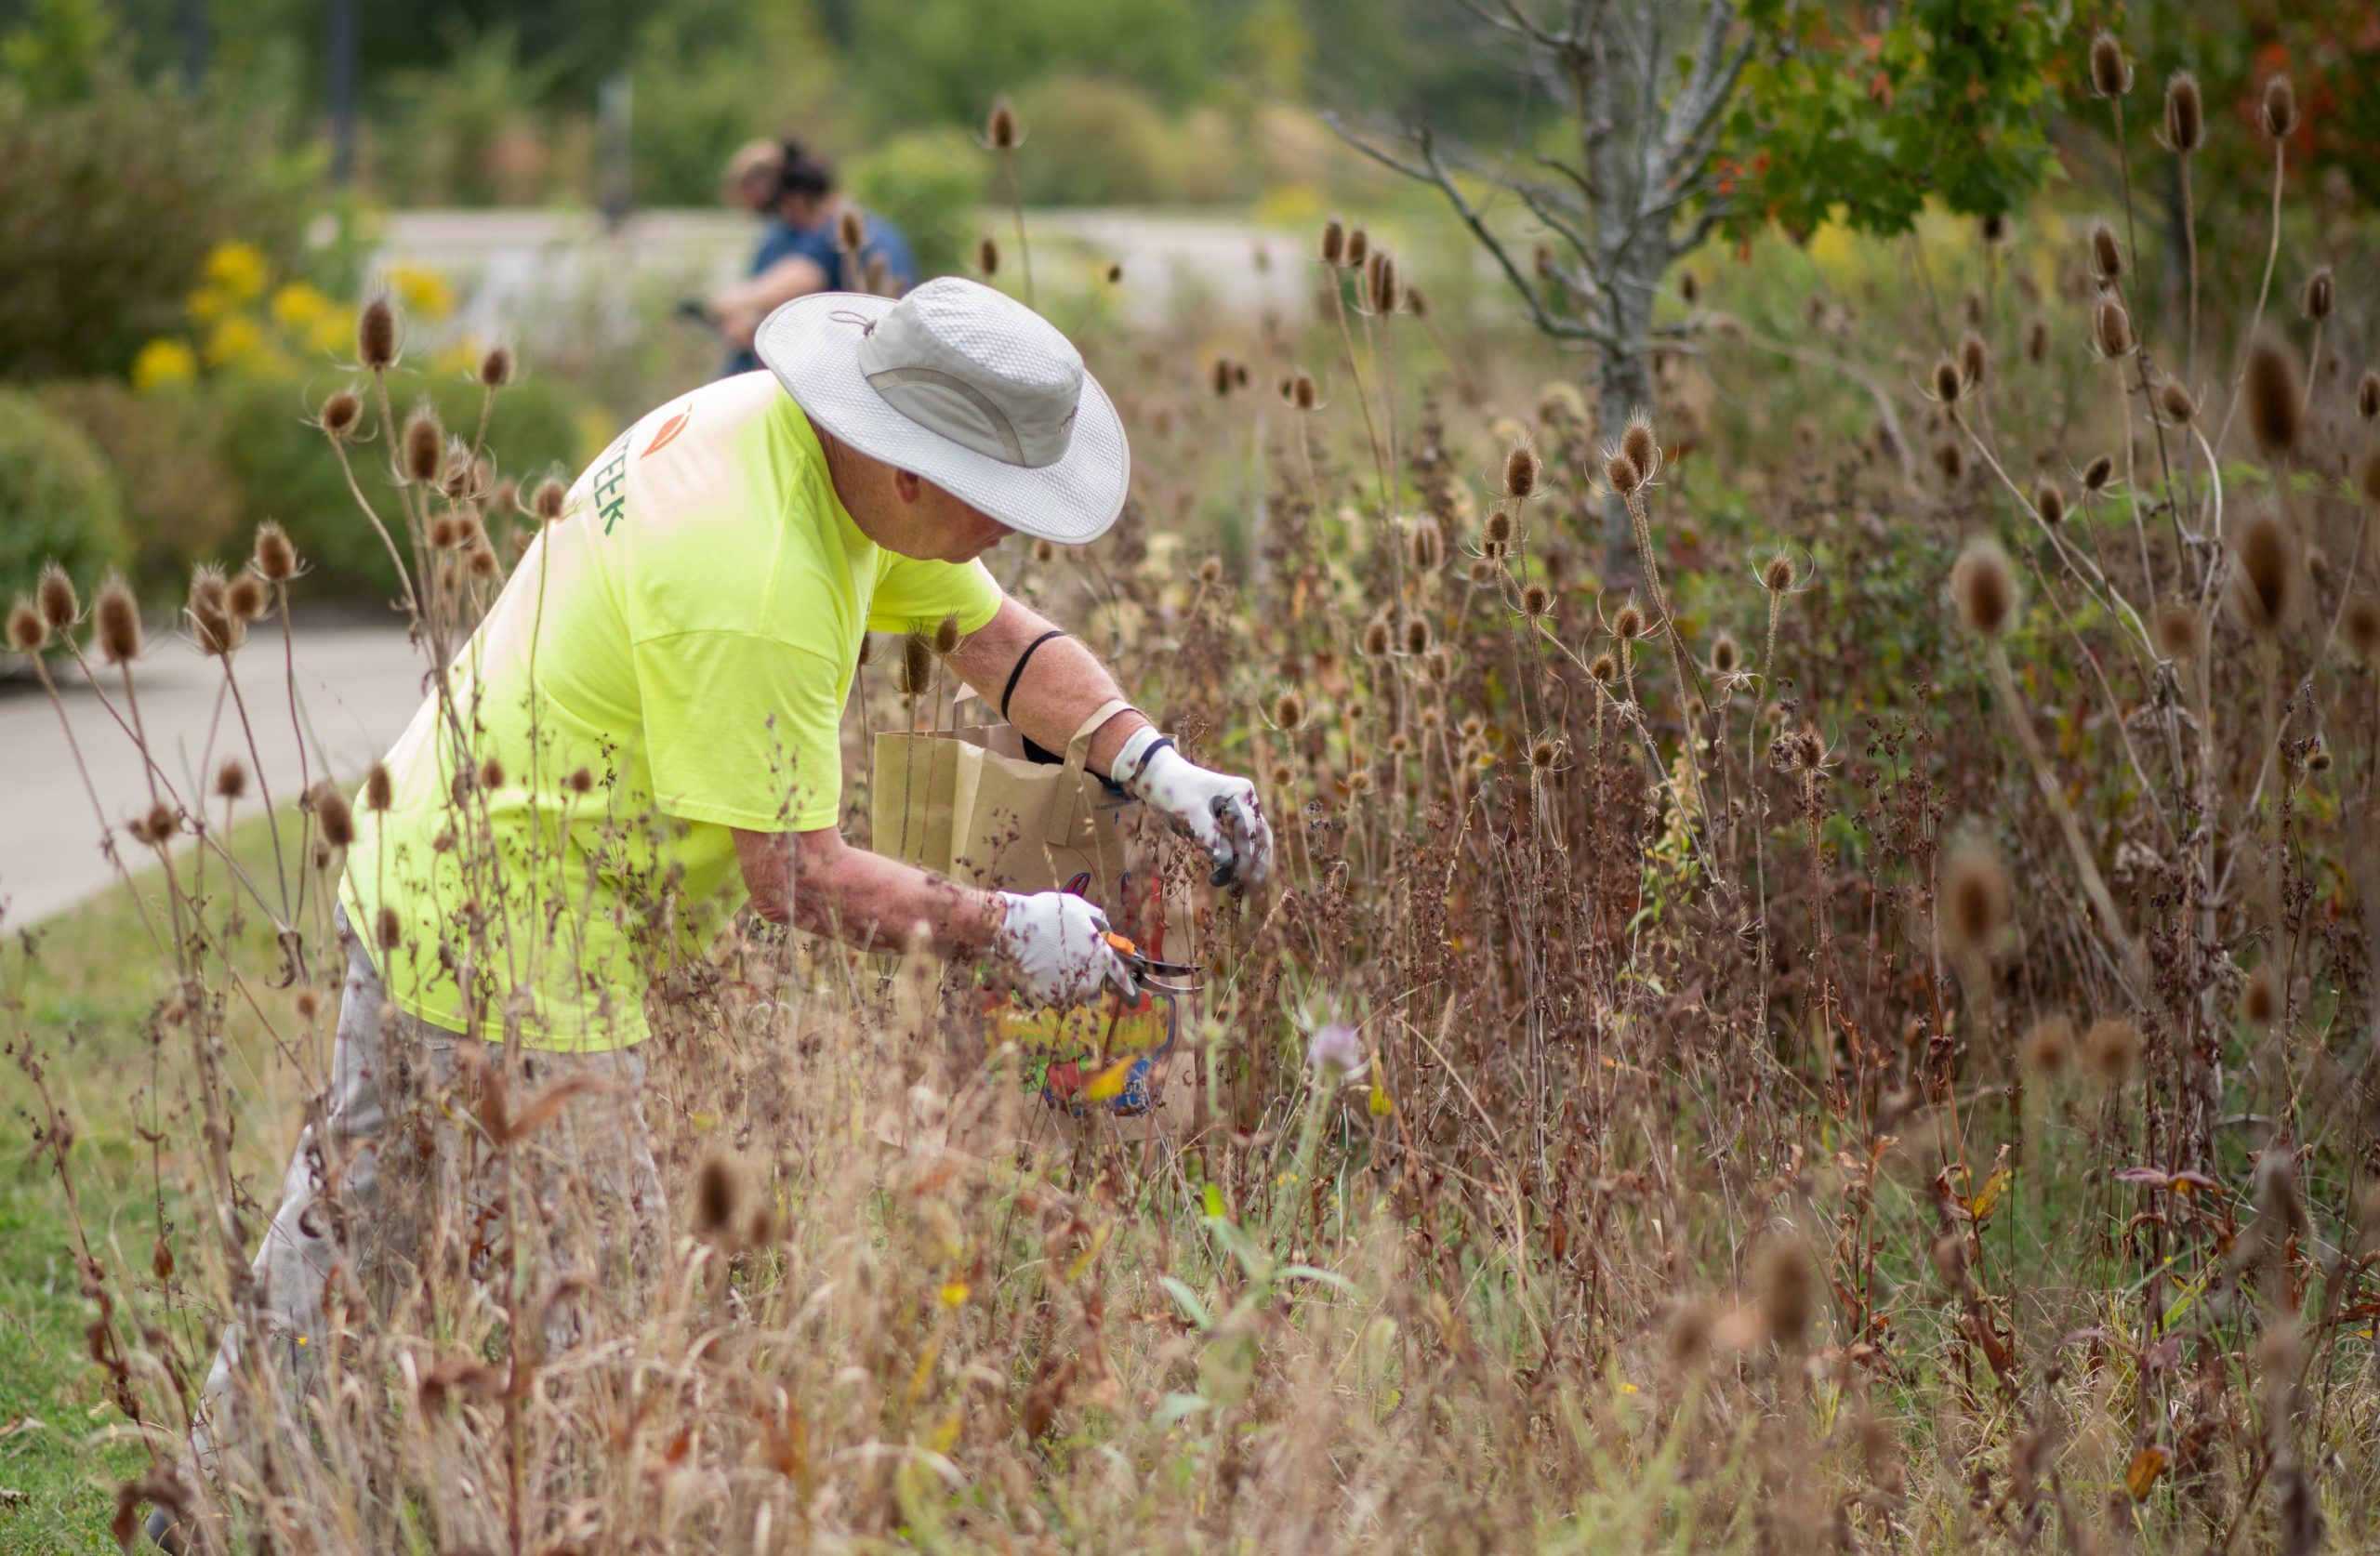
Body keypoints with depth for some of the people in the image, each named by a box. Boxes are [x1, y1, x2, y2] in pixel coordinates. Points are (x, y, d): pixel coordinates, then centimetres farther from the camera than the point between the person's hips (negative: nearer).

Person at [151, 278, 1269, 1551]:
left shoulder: (783, 428, -1)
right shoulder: (755, 585, -32)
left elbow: (994, 630, 7)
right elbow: (794, 874, -27)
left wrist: (1154, 767, -4)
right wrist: (1004, 932, -20)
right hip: (512, 946, -11)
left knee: (360, 1216, 23)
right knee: (579, 1292, 0)